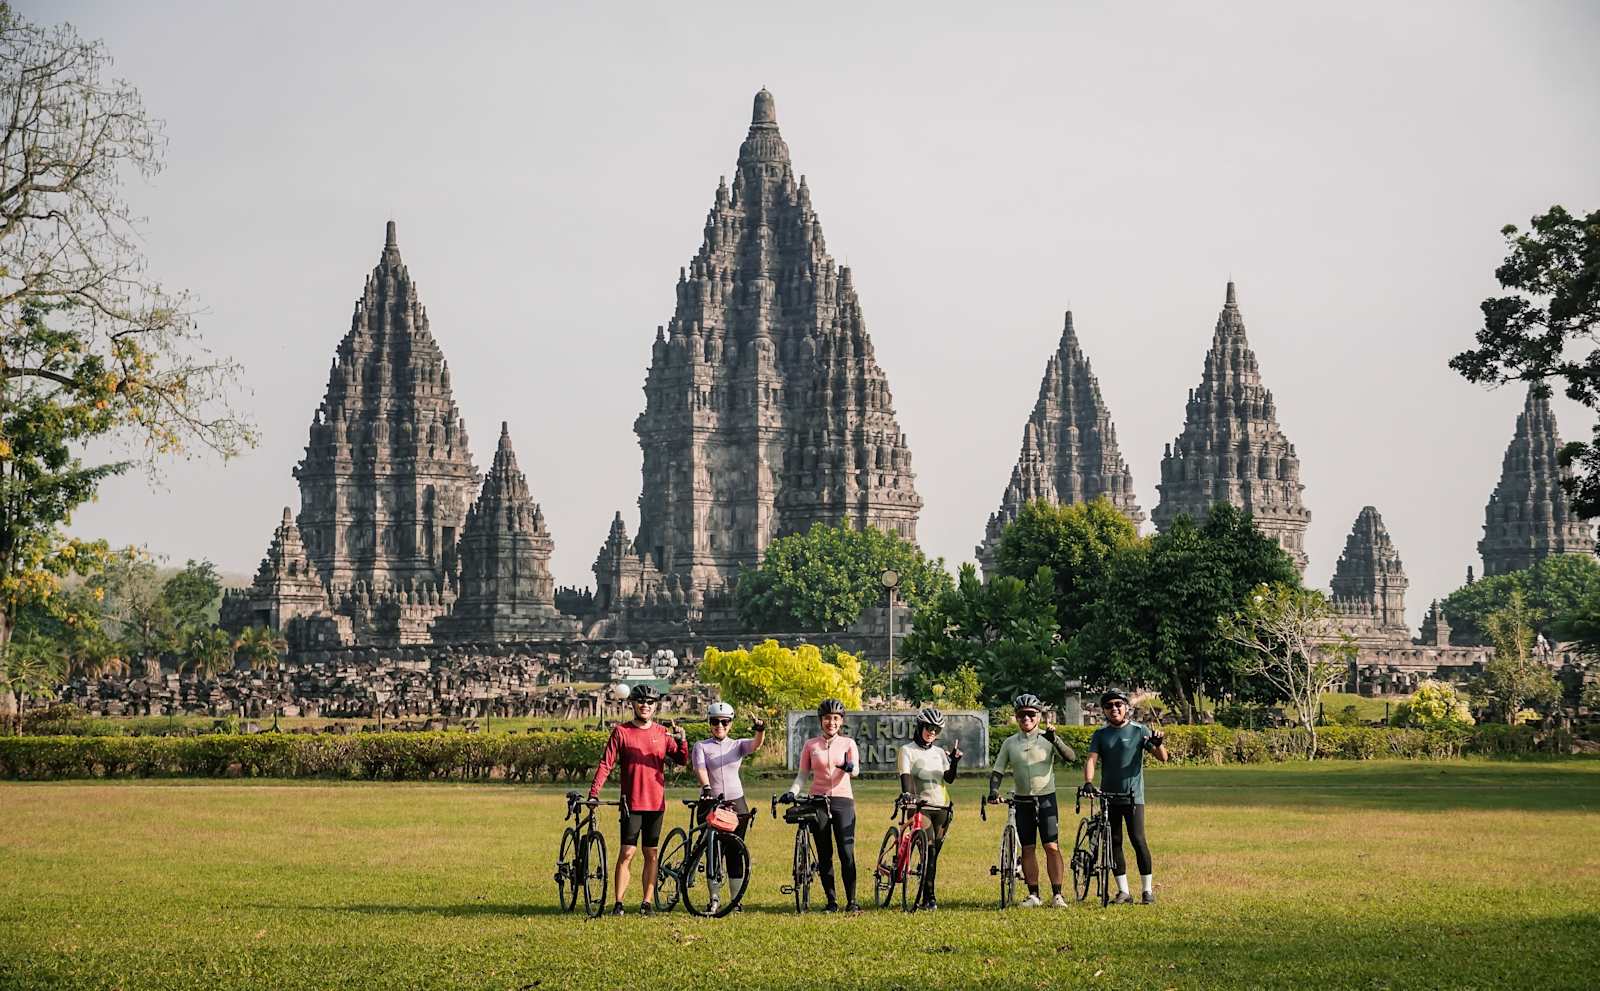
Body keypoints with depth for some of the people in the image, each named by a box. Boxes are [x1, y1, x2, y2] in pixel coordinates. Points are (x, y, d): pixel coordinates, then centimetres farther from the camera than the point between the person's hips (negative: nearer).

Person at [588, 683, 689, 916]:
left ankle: (648, 901, 12)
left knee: (652, 854, 6)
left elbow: (682, 760, 1)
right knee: (627, 853, -7)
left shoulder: (663, 733, 8)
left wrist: (681, 741, -19)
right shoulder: (621, 731, 0)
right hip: (632, 803, -3)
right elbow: (606, 763, -4)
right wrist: (594, 792, -15)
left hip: (656, 803, 3)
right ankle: (618, 903, -5)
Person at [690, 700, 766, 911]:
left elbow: (756, 745, -12)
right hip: (711, 804, -2)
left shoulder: (737, 745, 8)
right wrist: (706, 787, -33)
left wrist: (761, 731, -35)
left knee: (735, 853, 2)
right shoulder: (701, 747, 4)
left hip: (736, 803, 2)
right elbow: (700, 768, -14)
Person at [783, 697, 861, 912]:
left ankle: (851, 900, -5)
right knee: (824, 855, 4)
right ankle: (831, 900, 10)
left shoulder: (848, 744, 4)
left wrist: (850, 767, -34)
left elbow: (855, 771, -10)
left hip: (843, 800, -1)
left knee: (847, 853, -9)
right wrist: (792, 792, -10)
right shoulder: (811, 745, 8)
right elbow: (803, 774, 8)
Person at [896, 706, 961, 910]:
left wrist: (954, 761, -11)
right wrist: (906, 793, -30)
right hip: (920, 806, -5)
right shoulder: (907, 751, 3)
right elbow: (905, 775, -12)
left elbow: (949, 778, 5)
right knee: (929, 849, -17)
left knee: (934, 852, 4)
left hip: (941, 806, 5)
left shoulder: (939, 753, 16)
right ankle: (929, 897, -15)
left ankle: (928, 895, 10)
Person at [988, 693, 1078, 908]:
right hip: (1023, 801, 3)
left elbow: (1071, 757, -14)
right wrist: (994, 791, -10)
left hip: (1046, 799, -3)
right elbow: (997, 770, 8)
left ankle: (1057, 894, -5)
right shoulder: (1010, 743, 7)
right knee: (1028, 849, 5)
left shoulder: (1047, 739, -1)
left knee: (1052, 847, -8)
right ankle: (1033, 894, 10)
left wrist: (1055, 739, -29)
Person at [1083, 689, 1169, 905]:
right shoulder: (1100, 734, 8)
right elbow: (1092, 759, -5)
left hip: (1133, 796, -3)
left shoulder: (1139, 730, 0)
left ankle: (1147, 890, -3)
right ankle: (1123, 892, 11)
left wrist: (1159, 743, -26)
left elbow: (1162, 758, -3)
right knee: (1114, 843, 4)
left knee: (1138, 840, -11)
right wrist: (1088, 782, -24)